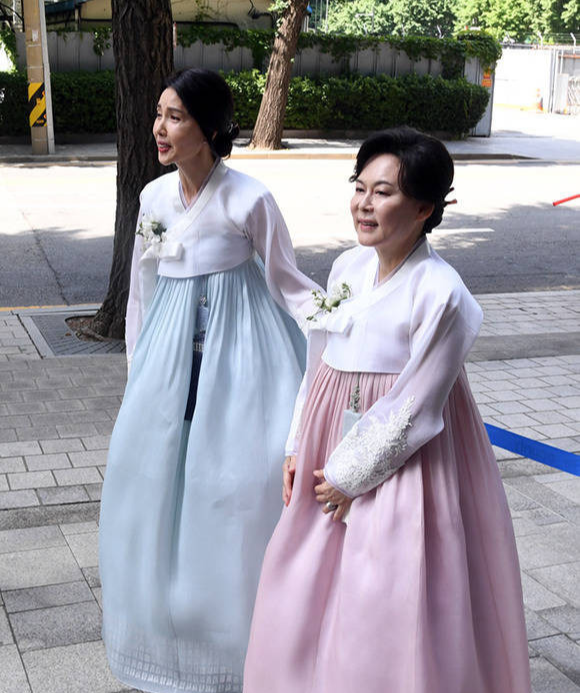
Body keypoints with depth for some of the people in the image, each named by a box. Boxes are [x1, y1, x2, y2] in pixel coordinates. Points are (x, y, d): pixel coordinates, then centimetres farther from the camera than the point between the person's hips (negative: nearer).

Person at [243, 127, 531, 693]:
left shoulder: (442, 295, -20)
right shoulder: (348, 267, 2)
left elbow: (414, 409, -18)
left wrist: (352, 475, -12)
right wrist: (300, 448, 8)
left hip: (401, 459, -7)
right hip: (331, 447, 7)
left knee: (393, 612, 4)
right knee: (308, 593, 18)